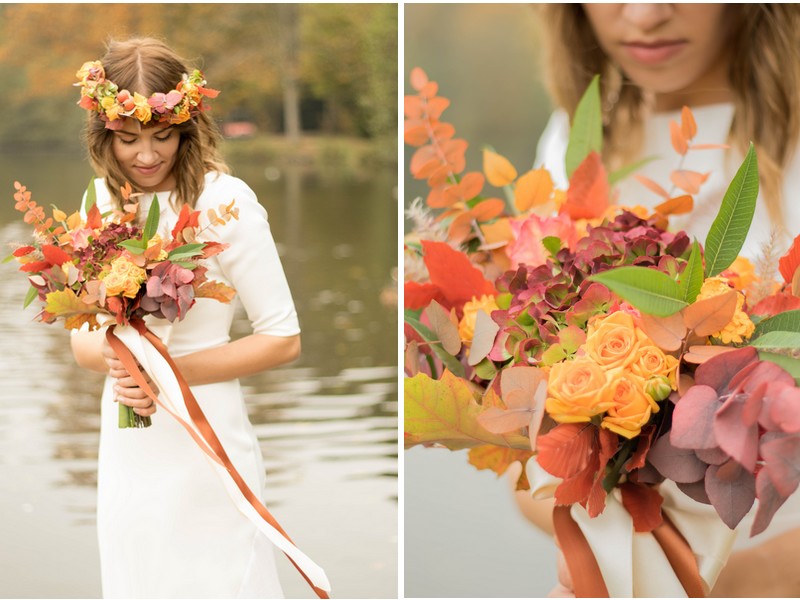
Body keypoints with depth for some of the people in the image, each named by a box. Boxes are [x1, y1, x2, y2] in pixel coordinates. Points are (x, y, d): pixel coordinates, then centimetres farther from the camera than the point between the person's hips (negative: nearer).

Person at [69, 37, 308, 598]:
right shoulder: (102, 199, 5)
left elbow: (283, 339, -11)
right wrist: (111, 356, -14)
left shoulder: (224, 200, -13)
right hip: (126, 442, 6)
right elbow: (81, 336, 9)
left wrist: (173, 372, -18)